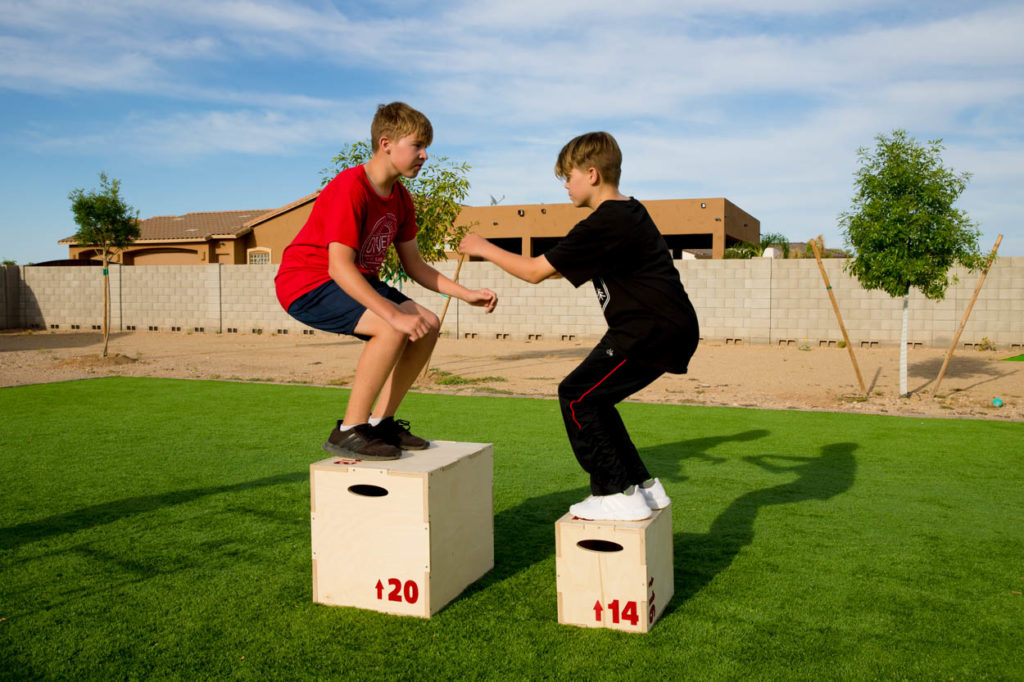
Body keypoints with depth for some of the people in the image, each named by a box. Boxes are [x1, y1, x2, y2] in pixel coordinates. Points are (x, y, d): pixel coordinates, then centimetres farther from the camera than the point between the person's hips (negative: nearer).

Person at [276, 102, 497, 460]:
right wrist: (395, 314, -37)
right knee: (393, 330, -29)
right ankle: (349, 431, -17)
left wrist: (467, 294, 0)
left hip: (357, 281, 9)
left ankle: (380, 422, 5)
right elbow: (339, 267, -31)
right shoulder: (350, 189, -23)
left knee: (428, 326, -2)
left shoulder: (400, 199, 5)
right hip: (307, 284, -9)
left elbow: (414, 265, 10)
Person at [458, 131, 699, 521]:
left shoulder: (604, 225, -17)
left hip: (655, 331, -10)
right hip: (670, 328, 10)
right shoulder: (629, 212, 16)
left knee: (577, 395, -7)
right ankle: (641, 486, 21)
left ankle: (618, 495, -3)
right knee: (591, 399, 15)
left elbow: (535, 271, -12)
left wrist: (485, 249, 2)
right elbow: (582, 270, 29)